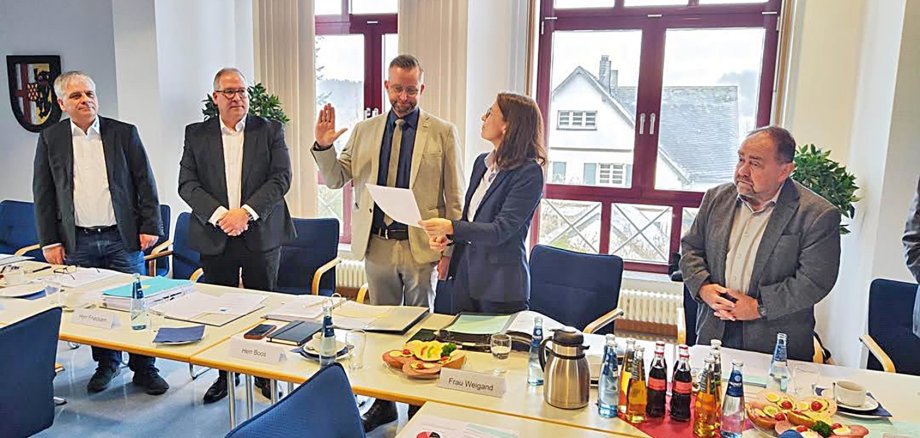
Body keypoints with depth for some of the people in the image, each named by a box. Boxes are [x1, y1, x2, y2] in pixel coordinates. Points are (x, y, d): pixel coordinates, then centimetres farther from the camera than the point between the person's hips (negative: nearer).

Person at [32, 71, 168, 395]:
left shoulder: (124, 133, 2)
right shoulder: (50, 138, 4)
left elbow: (145, 183, 2)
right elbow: (43, 193, 6)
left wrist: (150, 227, -4)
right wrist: (49, 241, 2)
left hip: (123, 237, -1)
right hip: (78, 242, 1)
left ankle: (144, 368, 15)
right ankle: (106, 363, 28)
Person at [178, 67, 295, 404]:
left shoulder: (270, 131, 3)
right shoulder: (196, 134, 7)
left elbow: (281, 178, -6)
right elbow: (187, 184, 0)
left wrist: (246, 212, -16)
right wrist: (219, 214, -15)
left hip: (261, 235, -1)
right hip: (215, 237, 2)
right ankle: (225, 373, 27)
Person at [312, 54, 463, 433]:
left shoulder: (443, 133, -1)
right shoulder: (365, 130, 8)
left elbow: (454, 198, -1)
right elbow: (335, 179, 9)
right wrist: (324, 146, -9)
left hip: (420, 246, -3)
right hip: (377, 245, 3)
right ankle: (384, 402, 30)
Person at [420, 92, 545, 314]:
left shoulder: (529, 172, -15)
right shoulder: (482, 162, 9)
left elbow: (500, 230, -21)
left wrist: (452, 228, -29)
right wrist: (446, 236, -1)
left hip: (500, 284, -7)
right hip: (464, 275, 7)